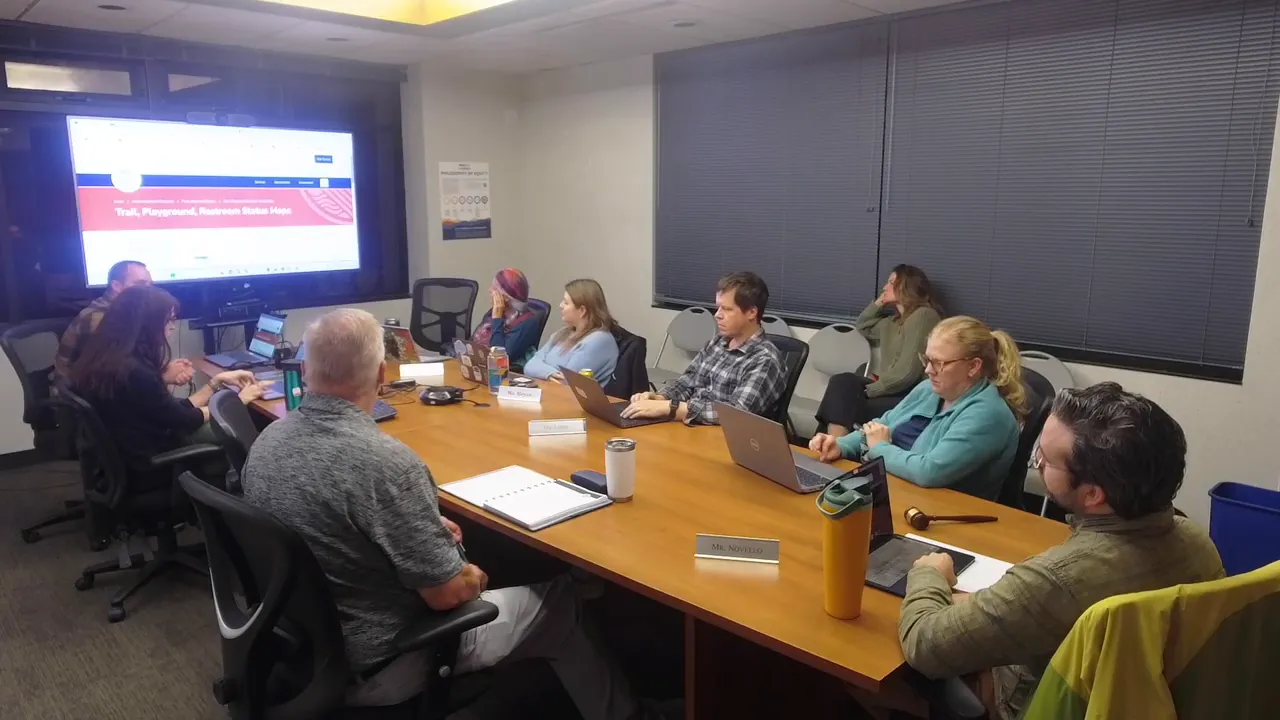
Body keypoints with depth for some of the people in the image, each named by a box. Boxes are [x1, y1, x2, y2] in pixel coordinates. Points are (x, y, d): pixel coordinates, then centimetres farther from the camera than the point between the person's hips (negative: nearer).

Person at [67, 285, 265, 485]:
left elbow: (174, 411, 4)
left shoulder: (106, 357, 2)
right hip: (146, 463, -9)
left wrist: (217, 382, 9)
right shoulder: (133, 371, -28)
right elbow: (185, 420, -15)